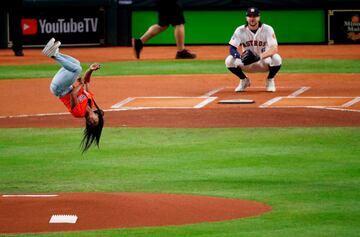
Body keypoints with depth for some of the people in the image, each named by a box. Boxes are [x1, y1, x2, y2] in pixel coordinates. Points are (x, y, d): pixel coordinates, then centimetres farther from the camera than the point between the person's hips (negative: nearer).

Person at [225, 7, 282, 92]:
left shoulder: (267, 29, -16)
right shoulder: (240, 30, -10)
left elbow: (274, 49, -27)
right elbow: (232, 49, -15)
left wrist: (260, 56, -44)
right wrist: (240, 57, -38)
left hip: (264, 62, -2)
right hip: (247, 64, 2)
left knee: (276, 58, -34)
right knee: (229, 61, -25)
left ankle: (270, 80, -2)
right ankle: (244, 80, 5)